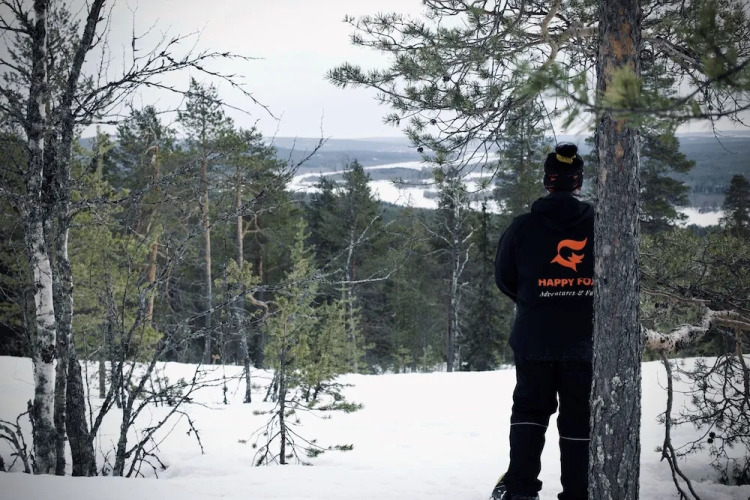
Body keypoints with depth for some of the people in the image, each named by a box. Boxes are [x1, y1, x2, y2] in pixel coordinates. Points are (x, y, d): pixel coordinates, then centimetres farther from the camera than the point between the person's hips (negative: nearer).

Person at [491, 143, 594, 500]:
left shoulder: (523, 227, -8)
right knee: (579, 418, 10)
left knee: (529, 408, 15)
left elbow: (504, 280, 2)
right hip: (585, 341, 0)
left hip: (534, 339, 0)